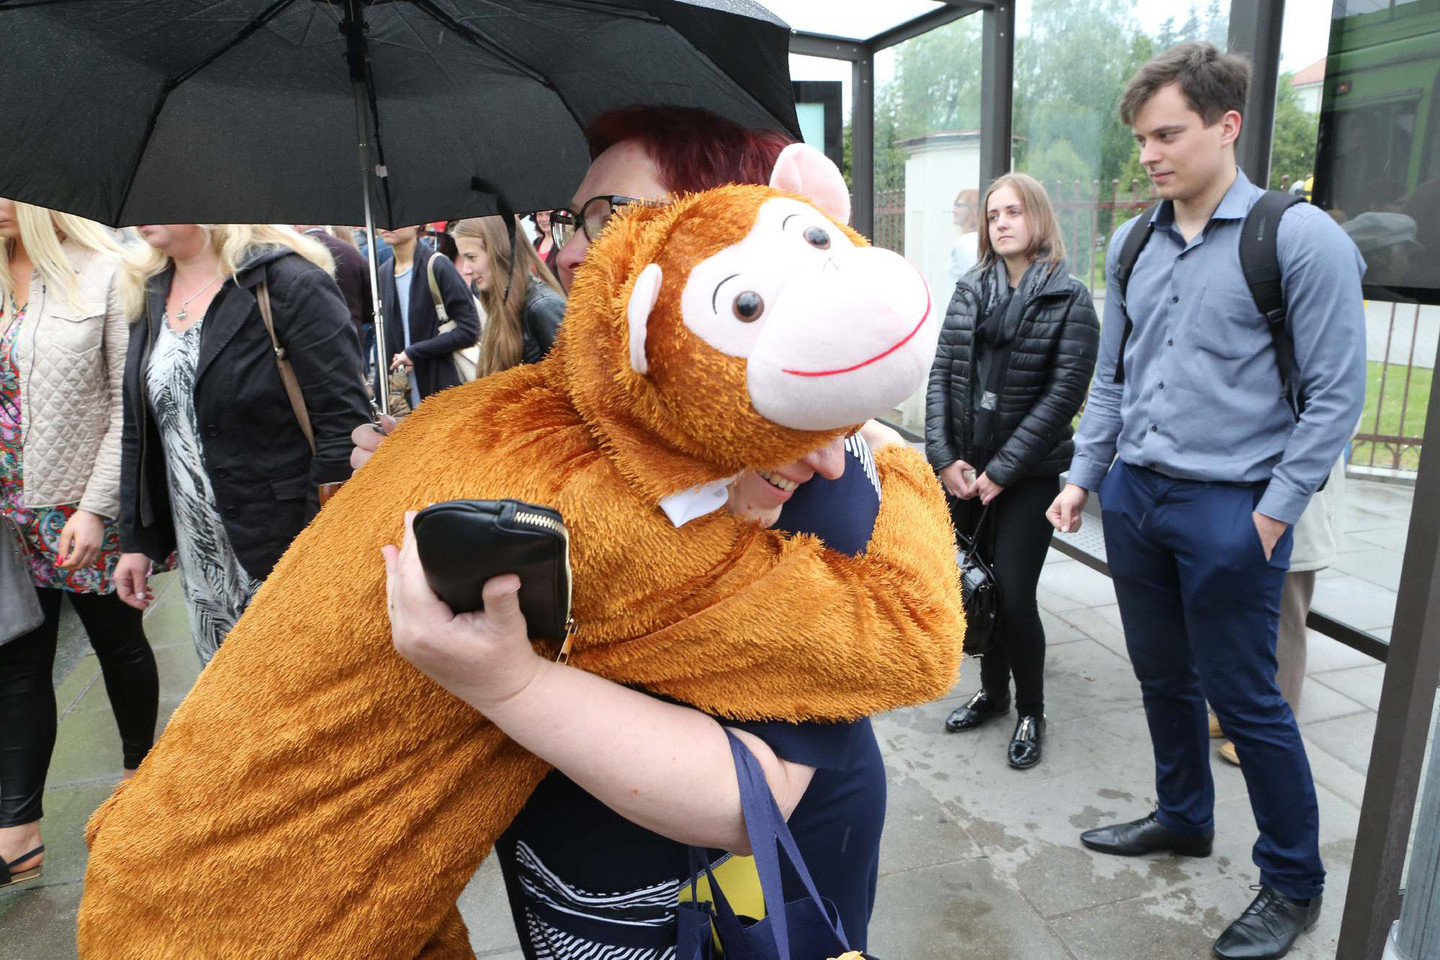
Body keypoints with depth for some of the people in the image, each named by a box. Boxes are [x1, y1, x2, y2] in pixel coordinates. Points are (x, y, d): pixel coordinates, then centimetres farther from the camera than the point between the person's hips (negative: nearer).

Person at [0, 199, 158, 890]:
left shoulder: (103, 274, -8)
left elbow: (128, 404, -11)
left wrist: (95, 508, -14)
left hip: (83, 509, -4)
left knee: (119, 643, 12)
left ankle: (138, 772, 34)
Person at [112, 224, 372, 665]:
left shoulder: (291, 283, -11)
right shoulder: (146, 294, 11)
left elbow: (345, 426, -16)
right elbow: (139, 430, 16)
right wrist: (136, 542, 14)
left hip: (287, 550, -6)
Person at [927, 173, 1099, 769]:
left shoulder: (1069, 301, -4)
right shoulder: (969, 292, 9)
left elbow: (1063, 395, -11)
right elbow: (941, 376, 4)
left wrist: (1001, 471, -14)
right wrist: (944, 457, -7)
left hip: (1028, 475, -4)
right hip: (964, 471, 4)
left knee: (1014, 597, -3)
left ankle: (1031, 712, 20)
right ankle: (992, 692, 32)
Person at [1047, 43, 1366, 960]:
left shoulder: (1301, 239, -9)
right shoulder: (1133, 243, 7)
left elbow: (1335, 393, -9)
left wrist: (1274, 514, -12)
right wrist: (1084, 477, 9)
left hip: (1229, 510, -5)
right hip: (1133, 496, 6)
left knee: (1244, 698, 4)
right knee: (1164, 675, 18)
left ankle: (1295, 883, 26)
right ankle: (1183, 818, 40)